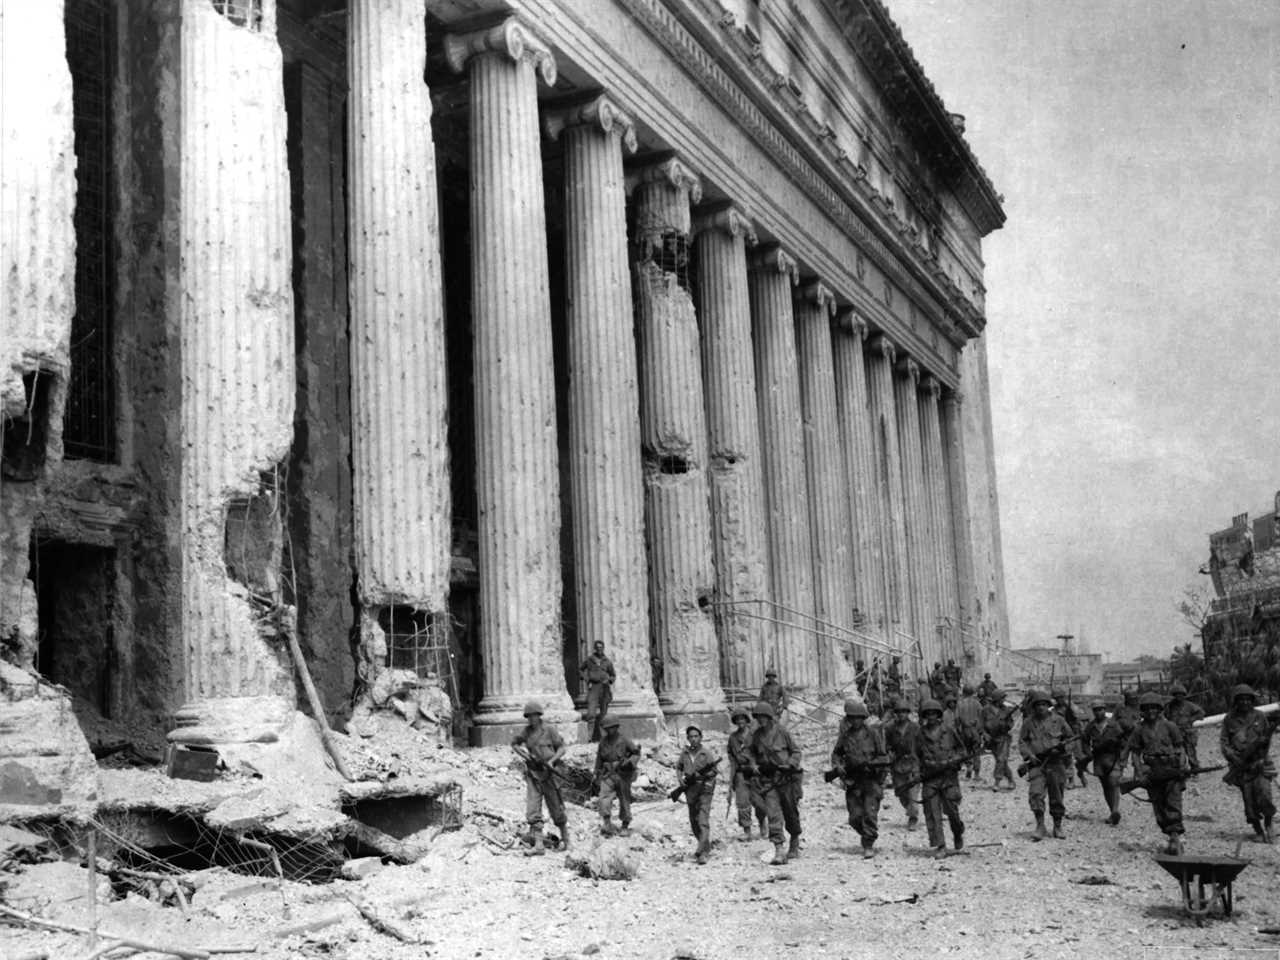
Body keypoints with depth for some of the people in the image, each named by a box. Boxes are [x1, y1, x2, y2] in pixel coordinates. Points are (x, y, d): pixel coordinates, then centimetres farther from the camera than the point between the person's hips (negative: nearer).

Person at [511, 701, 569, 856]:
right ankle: (538, 845, -11)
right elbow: (514, 743, 18)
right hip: (532, 775, 3)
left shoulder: (549, 730, -6)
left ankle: (565, 836, 31)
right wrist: (523, 754, 1)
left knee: (556, 809, 8)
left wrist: (552, 760, -19)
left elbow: (562, 748, -3)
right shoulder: (526, 731, 3)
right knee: (532, 810, -9)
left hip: (547, 774, -3)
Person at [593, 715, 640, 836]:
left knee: (624, 801, 8)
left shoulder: (624, 740, -6)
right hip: (608, 775, 2)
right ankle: (607, 825, -18)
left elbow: (637, 753, 1)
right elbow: (599, 759, 13)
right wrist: (597, 776, 14)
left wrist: (629, 761, -17)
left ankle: (625, 826, 24)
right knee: (604, 799, -16)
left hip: (623, 775, -2)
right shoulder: (603, 741, 5)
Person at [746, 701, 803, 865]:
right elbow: (751, 753, 20)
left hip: (786, 778, -2)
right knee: (773, 815, -9)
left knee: (791, 813, 11)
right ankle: (779, 851, -11)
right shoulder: (756, 735, 3)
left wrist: (790, 765, -15)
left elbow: (796, 751, 1)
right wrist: (754, 766, 2)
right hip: (767, 779, 2)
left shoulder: (781, 731, -7)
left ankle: (795, 844, 33)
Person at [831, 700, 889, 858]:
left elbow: (884, 758, -3)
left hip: (871, 780, -3)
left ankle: (868, 845, 1)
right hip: (853, 782, 3)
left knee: (870, 814, -11)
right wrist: (838, 765, -2)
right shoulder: (845, 734, 5)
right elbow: (836, 754, 17)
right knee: (855, 817, 3)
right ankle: (866, 835, 30)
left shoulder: (873, 733, -4)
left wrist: (870, 764, -19)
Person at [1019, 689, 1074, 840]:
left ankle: (1058, 827, 20)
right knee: (1035, 794, -16)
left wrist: (1063, 745, -6)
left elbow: (1070, 738, 14)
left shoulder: (1058, 720, 5)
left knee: (1057, 797, 6)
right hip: (1037, 764, 0)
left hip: (1056, 763, 1)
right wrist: (1028, 755, -6)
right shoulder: (1028, 722, 6)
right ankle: (1040, 826, -9)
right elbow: (1022, 741, 10)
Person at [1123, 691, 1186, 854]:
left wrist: (1182, 766, -4)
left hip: (1172, 770, -3)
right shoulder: (1139, 729, 7)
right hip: (1152, 772, 3)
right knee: (1159, 808, 5)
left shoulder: (1169, 726, 3)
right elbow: (1135, 752, 9)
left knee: (1173, 805, -11)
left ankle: (1175, 837, -15)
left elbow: (1179, 748, 7)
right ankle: (1173, 839, 15)